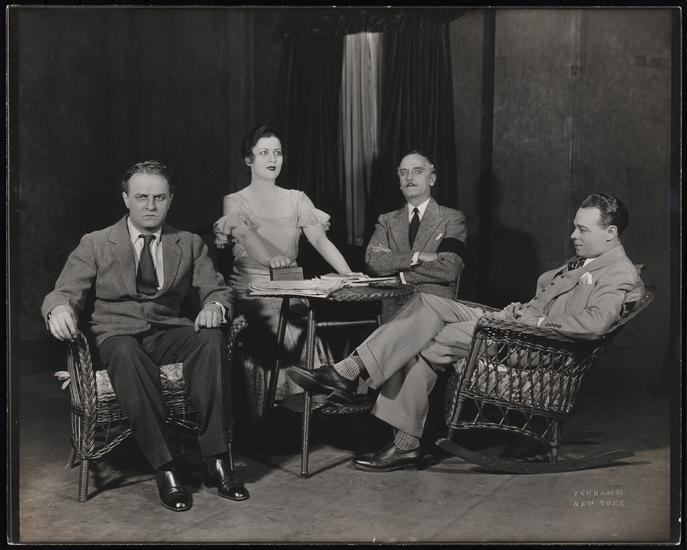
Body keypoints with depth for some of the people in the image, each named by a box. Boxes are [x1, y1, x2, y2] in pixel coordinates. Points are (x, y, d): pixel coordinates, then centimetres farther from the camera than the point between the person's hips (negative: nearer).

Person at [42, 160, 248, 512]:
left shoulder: (190, 244, 15)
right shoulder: (95, 244, 9)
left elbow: (217, 290, 9)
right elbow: (64, 292, 2)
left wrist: (215, 306, -17)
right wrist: (59, 309, -24)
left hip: (169, 332, 2)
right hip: (117, 334, -2)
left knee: (211, 339, -32)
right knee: (127, 356, -39)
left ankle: (216, 460, -30)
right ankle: (164, 468, -35)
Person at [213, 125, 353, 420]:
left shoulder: (296, 199, 14)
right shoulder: (235, 202, 5)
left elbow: (320, 240, 2)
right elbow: (246, 235, -15)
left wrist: (350, 277, -15)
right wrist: (271, 258, -37)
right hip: (252, 290, -3)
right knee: (292, 336, -24)